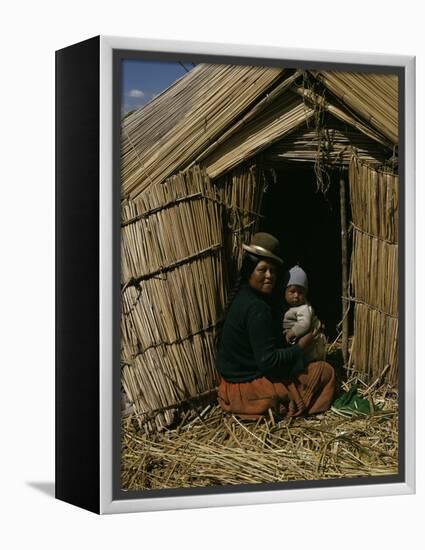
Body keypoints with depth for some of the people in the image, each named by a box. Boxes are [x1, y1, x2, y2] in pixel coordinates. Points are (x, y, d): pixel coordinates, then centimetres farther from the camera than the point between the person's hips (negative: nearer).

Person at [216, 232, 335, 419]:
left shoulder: (242, 296, 5)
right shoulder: (256, 309, -25)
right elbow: (268, 361, -26)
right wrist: (301, 346, -14)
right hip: (248, 388, -9)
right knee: (325, 372, -2)